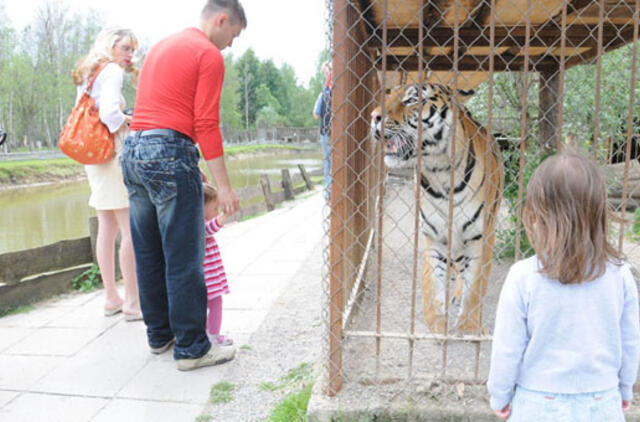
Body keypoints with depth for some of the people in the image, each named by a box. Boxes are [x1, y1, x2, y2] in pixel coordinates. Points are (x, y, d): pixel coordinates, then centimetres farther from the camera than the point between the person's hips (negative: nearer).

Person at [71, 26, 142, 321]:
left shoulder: (87, 75, 19)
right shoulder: (111, 71, -8)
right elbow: (110, 112, -22)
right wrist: (128, 124, -3)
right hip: (112, 154, -9)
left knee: (108, 228, 12)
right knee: (131, 230, -6)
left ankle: (111, 298, 18)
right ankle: (132, 302, -3)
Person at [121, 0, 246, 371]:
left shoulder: (160, 47, 23)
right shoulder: (210, 55, -4)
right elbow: (206, 125, -12)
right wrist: (224, 187, -10)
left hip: (134, 152, 9)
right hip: (171, 154, -9)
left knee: (149, 256, 14)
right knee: (184, 259, -3)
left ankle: (159, 335, 26)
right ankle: (192, 348, 6)